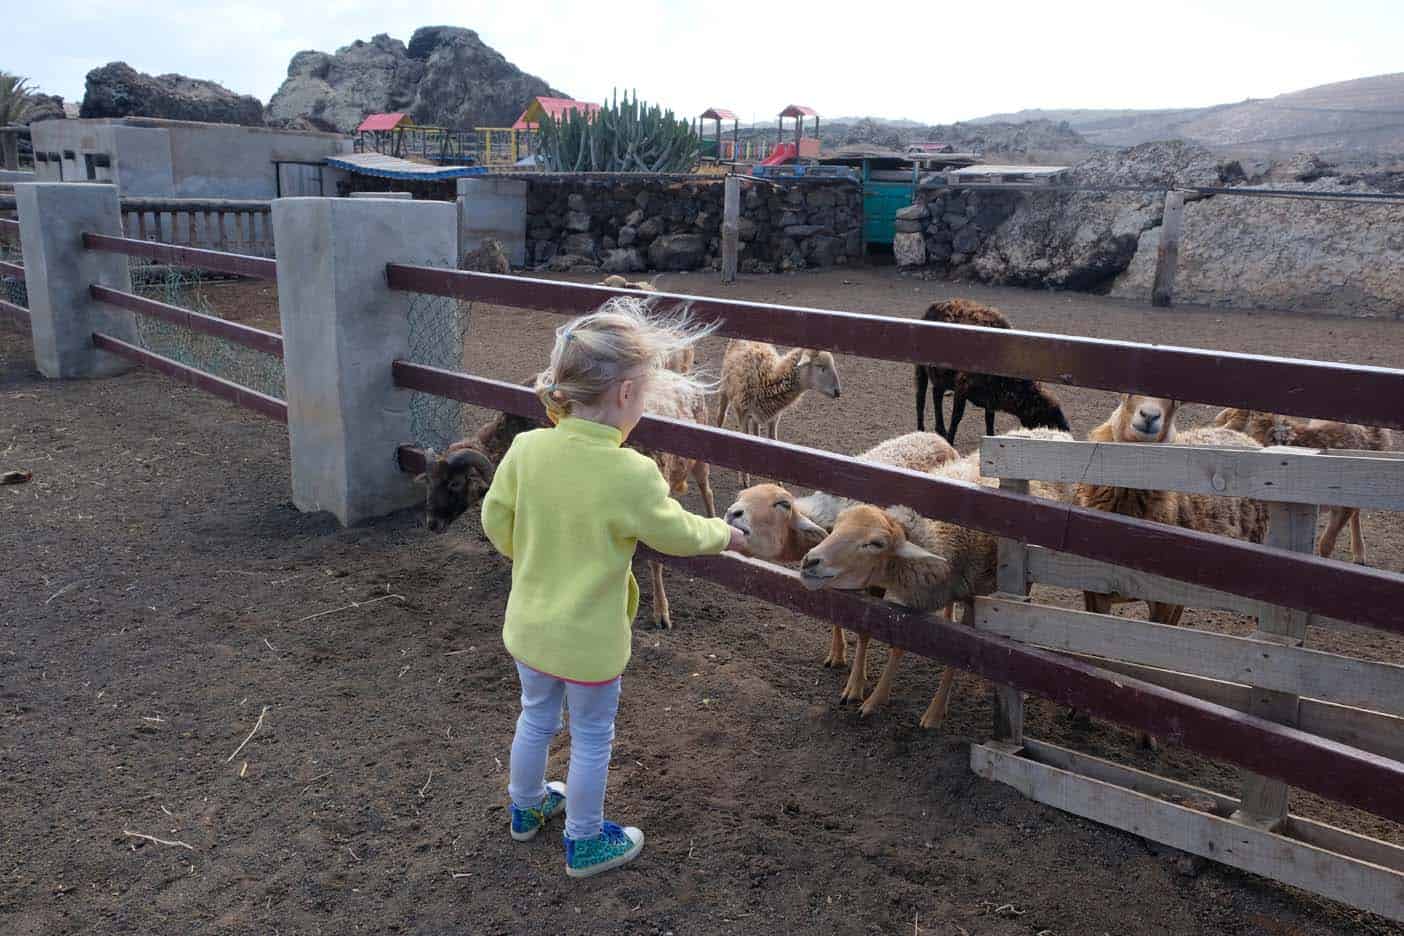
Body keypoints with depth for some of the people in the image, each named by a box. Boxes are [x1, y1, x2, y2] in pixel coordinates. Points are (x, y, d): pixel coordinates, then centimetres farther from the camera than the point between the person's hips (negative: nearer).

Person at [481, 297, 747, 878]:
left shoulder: (526, 448, -15)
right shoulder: (632, 474, -28)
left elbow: (496, 520, -1)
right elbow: (675, 533, -12)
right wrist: (724, 534, 8)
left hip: (528, 627, 5)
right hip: (589, 642, -5)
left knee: (536, 718, 28)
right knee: (591, 739, 17)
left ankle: (526, 807, 50)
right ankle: (585, 843, 36)